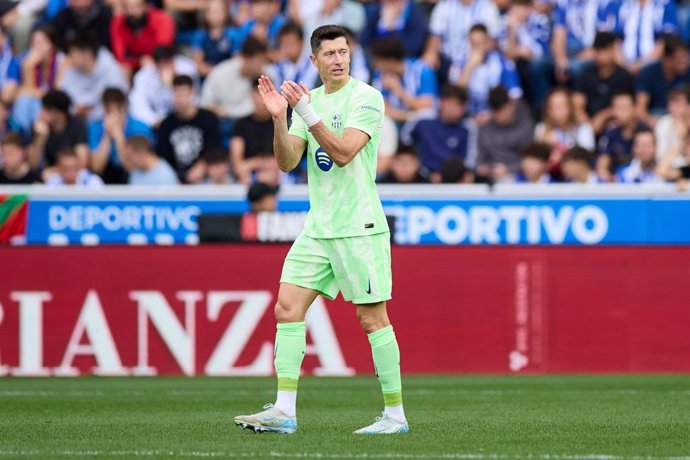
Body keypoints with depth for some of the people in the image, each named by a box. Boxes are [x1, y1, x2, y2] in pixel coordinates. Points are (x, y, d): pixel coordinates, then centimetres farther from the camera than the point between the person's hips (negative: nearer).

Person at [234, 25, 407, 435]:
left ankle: (395, 414, 5)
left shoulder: (366, 97, -8)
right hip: (318, 228, 6)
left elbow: (344, 153, -19)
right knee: (288, 308, -2)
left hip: (360, 227, -6)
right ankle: (284, 412, -3)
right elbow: (288, 162, 5)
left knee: (372, 318, -3)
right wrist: (279, 118, -10)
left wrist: (308, 113, -23)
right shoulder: (308, 99, 12)